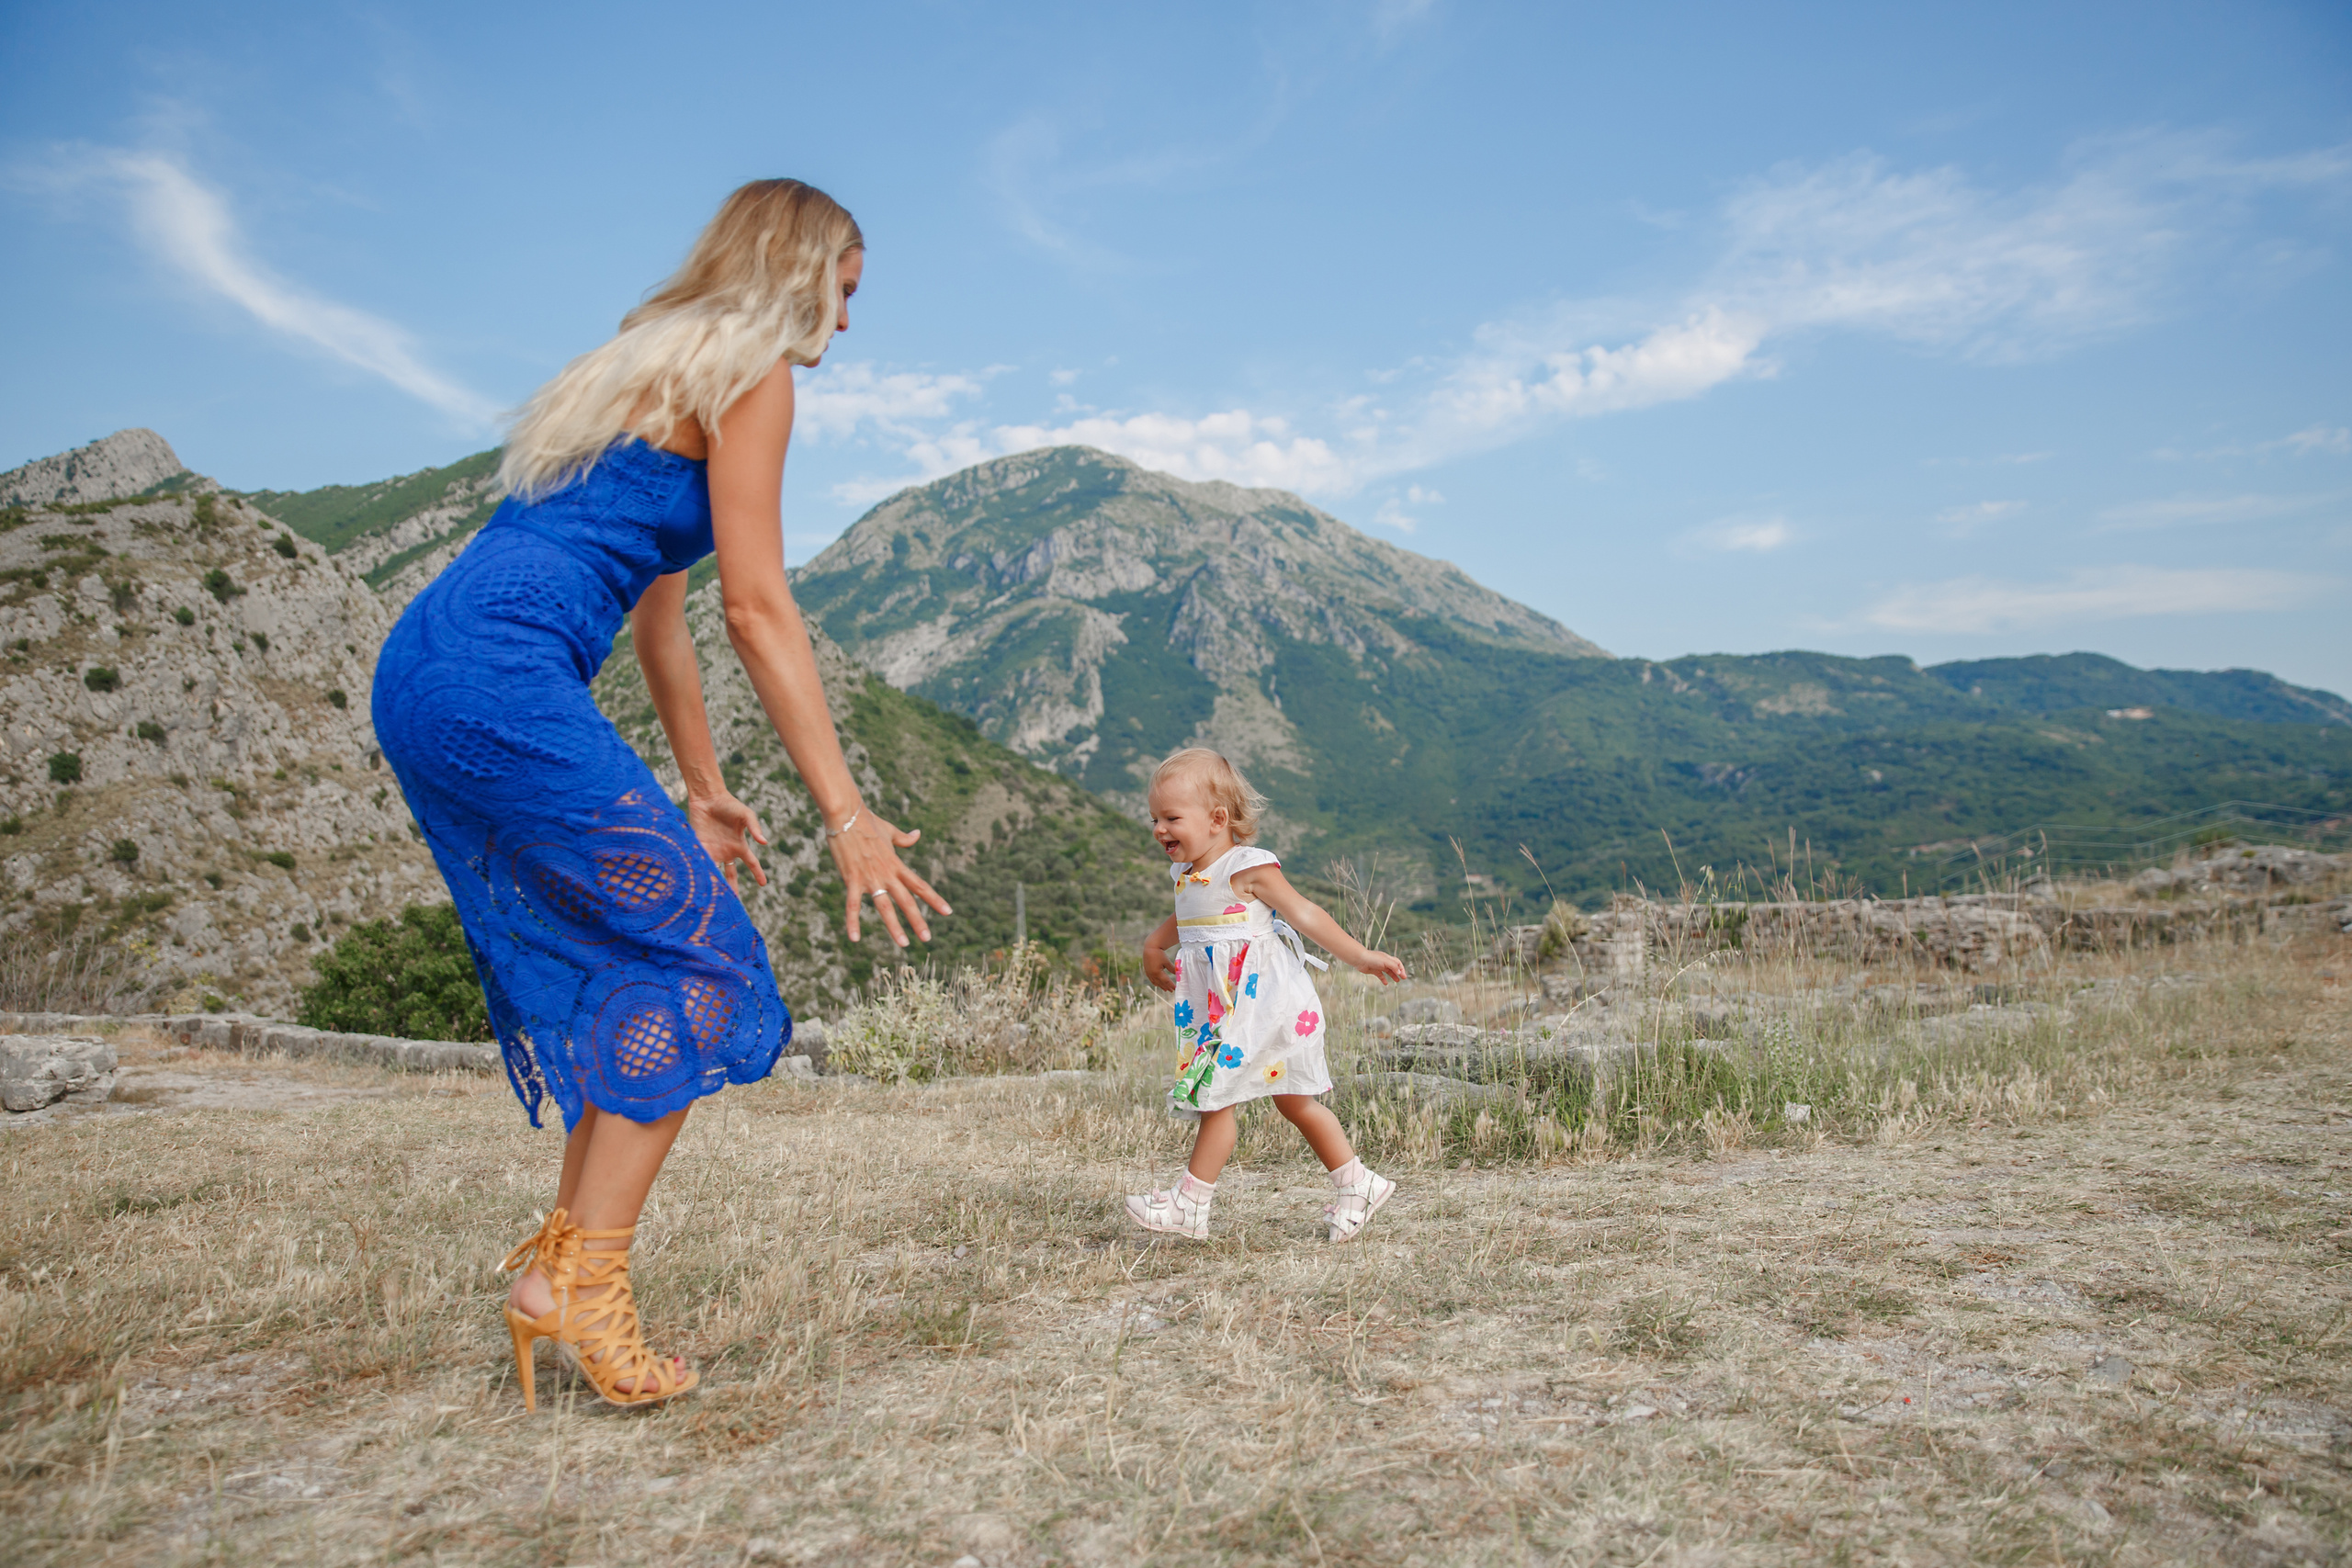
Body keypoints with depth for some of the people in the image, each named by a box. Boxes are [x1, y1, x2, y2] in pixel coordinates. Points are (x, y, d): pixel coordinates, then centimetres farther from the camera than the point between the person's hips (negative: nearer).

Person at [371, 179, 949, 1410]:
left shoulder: (652, 365, 28)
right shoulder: (748, 375, -1)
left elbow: (660, 608, 28)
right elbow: (757, 611, -9)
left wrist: (704, 790, 31)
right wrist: (846, 815, -9)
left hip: (420, 676, 10)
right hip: (502, 677, -10)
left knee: (621, 961, 14)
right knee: (695, 957, -5)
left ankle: (565, 1263, 18)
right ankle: (579, 1276, -2)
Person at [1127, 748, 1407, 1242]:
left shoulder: (1249, 868, -15)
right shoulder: (1187, 875, 10)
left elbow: (1304, 915, -14)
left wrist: (1360, 956, -15)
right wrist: (1154, 945, 22)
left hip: (1258, 1003, -9)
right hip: (1218, 1010, 9)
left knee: (1215, 1098, -7)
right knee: (1296, 1103, 15)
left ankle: (1190, 1204, 3)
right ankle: (1357, 1185, 25)